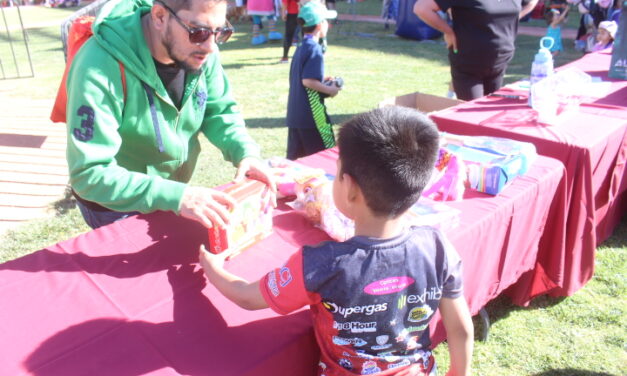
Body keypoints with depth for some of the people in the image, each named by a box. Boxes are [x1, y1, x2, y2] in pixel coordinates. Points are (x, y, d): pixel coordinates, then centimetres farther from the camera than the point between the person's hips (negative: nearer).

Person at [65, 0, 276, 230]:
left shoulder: (198, 51, -16)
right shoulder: (101, 68, -32)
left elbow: (220, 112, -3)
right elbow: (88, 173, -33)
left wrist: (246, 152, -23)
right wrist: (174, 196, -43)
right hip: (115, 204, -5)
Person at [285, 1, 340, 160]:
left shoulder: (300, 48, 13)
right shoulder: (315, 48, -14)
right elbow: (308, 81, -22)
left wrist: (322, 80, 14)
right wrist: (330, 90, -10)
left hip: (295, 114, 9)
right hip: (311, 115, -9)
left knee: (294, 157, 13)